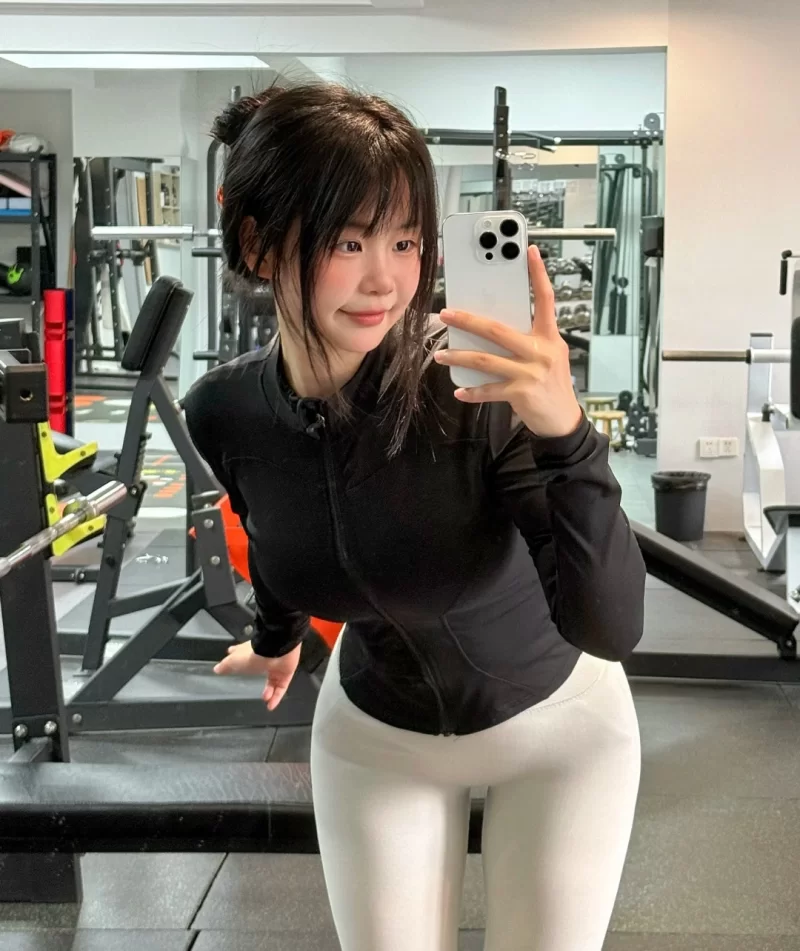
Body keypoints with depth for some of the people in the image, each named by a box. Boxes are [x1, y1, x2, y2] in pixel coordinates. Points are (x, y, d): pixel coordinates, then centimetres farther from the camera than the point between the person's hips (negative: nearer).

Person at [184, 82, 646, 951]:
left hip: (557, 720, -2)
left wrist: (566, 436, -48)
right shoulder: (222, 414, -19)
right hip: (374, 734, 3)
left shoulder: (482, 386, -31)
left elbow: (611, 628, -34)